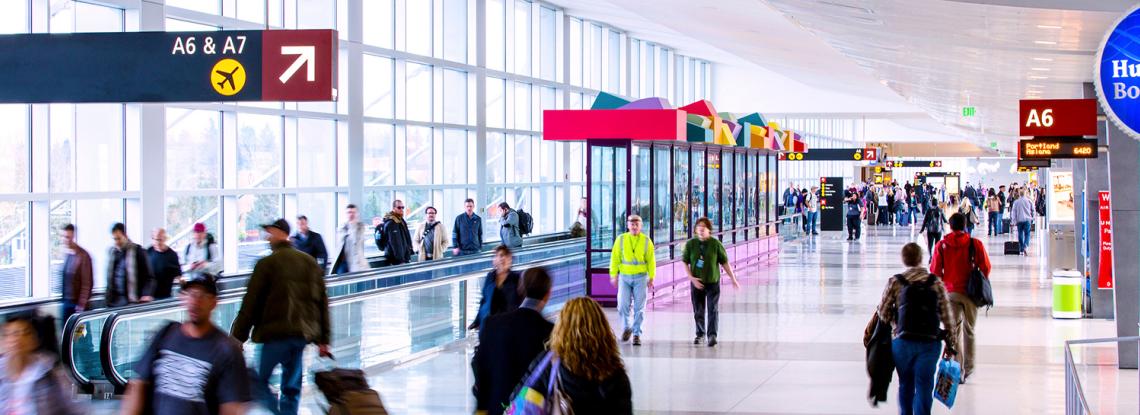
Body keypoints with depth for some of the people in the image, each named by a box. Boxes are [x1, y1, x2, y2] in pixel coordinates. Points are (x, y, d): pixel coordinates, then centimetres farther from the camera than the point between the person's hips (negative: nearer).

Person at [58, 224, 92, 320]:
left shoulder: (83, 256, -13)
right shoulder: (65, 253, 7)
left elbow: (87, 283, -13)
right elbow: (63, 279, 13)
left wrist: (81, 305, -15)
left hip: (77, 304, -6)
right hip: (65, 302, 6)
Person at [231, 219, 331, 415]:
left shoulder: (267, 263, -6)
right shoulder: (310, 262, 12)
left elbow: (250, 304, -7)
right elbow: (322, 302, 12)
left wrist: (238, 337, -3)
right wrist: (323, 339, 15)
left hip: (276, 333, -6)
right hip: (303, 333, 6)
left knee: (258, 381, 3)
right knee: (291, 388, 13)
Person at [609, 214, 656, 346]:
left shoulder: (646, 240, 1)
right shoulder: (621, 239, 1)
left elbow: (651, 260, 2)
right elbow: (615, 258, 2)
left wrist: (651, 278, -2)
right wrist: (613, 275, -3)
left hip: (640, 277, 0)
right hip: (624, 276, 0)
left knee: (639, 307, -1)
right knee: (623, 304, -6)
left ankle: (637, 334, 8)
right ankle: (626, 328, 18)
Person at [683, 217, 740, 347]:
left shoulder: (716, 244, -5)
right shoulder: (690, 244, -1)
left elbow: (725, 262, 1)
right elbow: (685, 263, 2)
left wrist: (733, 279, 2)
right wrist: (691, 278, -11)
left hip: (713, 282, -2)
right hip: (696, 283, 2)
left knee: (713, 309, -10)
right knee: (698, 311, 10)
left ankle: (712, 335, -15)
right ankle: (700, 334, 27)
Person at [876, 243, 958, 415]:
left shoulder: (895, 282, -3)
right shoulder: (936, 283, 0)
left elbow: (883, 313, 0)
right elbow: (947, 316, 1)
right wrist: (951, 343, 10)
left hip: (902, 341, 0)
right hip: (930, 343, 0)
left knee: (905, 385, 16)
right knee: (924, 386, 3)